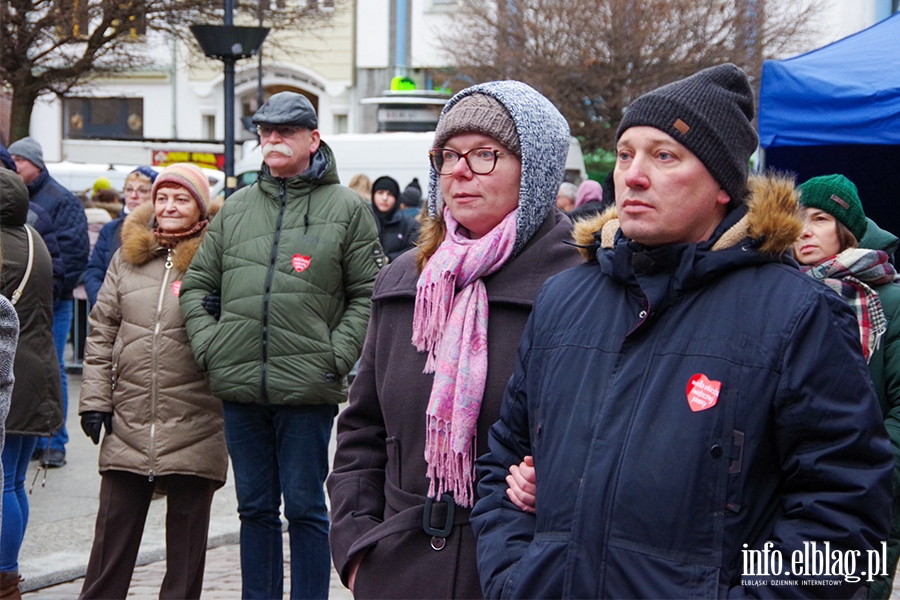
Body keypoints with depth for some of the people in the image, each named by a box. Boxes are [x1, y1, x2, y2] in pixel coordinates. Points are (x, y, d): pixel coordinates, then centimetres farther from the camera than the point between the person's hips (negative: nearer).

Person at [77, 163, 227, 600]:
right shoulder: (127, 257, 10)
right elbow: (101, 332, 12)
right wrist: (94, 398, 5)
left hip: (194, 427, -3)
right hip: (129, 421, 4)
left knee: (187, 533, 7)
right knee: (113, 530, 9)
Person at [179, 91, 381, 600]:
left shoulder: (347, 208, 2)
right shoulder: (237, 208, 14)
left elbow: (369, 294, 0)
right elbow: (198, 285, 18)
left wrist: (337, 354, -10)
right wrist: (206, 343, 3)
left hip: (308, 386, -4)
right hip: (240, 386, 4)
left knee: (305, 508, 2)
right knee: (255, 508, 12)